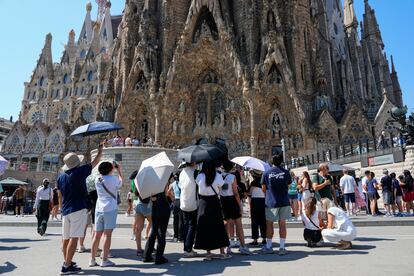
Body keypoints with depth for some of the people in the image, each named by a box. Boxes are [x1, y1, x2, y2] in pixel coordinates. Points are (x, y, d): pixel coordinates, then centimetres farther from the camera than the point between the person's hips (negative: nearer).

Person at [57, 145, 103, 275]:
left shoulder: (61, 177, 9)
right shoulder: (79, 172, -9)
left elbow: (60, 195, 18)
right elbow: (95, 162, 2)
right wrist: (100, 151, 18)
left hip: (65, 210, 7)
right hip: (78, 209, -7)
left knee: (66, 237, 14)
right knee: (74, 237, -6)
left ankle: (67, 262, 27)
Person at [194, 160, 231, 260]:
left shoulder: (199, 176, -8)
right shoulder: (218, 176, -9)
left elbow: (198, 184, 2)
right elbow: (220, 187, -1)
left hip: (203, 203, 1)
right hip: (214, 202, -1)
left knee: (205, 227, 10)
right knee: (218, 227, 9)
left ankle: (208, 253, 15)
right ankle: (222, 252, 15)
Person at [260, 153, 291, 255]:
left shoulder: (266, 173, -5)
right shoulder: (286, 172, -1)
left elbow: (263, 188, 3)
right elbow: (288, 186, 10)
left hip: (271, 202, -2)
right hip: (284, 201, 2)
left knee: (269, 224, 9)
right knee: (282, 224, 8)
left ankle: (268, 247, 16)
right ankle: (282, 247, 11)